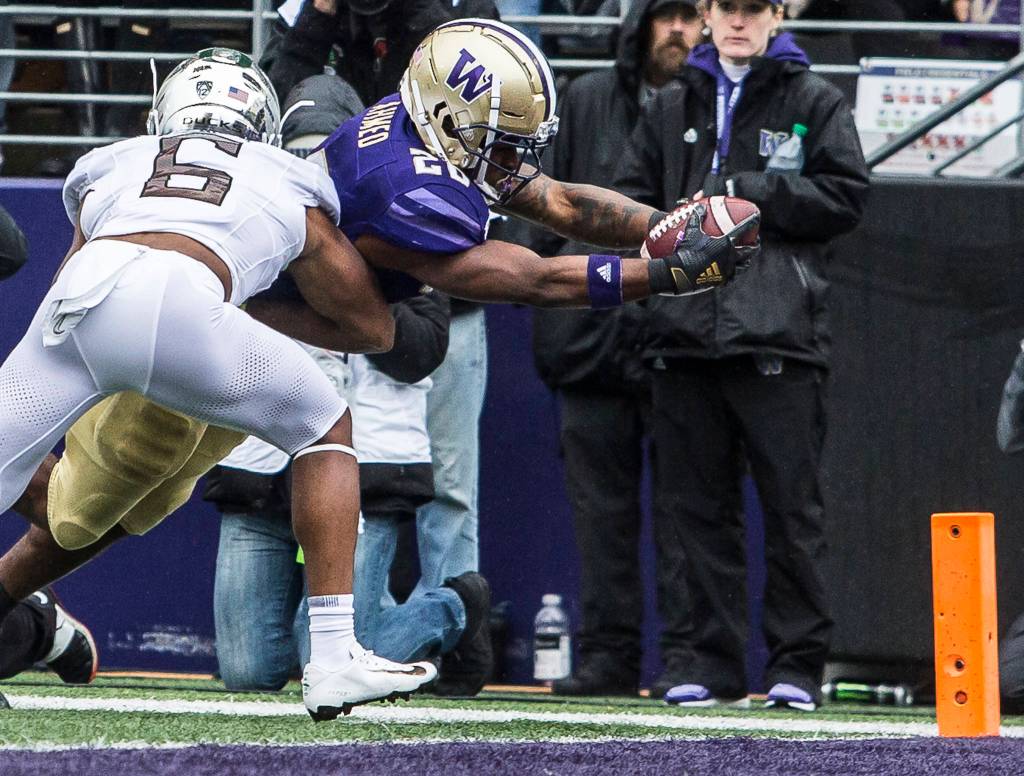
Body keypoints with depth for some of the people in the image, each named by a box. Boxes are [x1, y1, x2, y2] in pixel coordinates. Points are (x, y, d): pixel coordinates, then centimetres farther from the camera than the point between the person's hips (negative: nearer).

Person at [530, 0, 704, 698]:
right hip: (595, 338, 3)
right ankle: (609, 653, 9)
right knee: (601, 502, 4)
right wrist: (553, 317, 7)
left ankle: (687, 655, -1)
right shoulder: (588, 101, 14)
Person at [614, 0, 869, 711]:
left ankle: (799, 664, 0)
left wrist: (749, 194, -10)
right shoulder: (674, 108, 19)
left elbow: (845, 197, -2)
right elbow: (631, 197, 19)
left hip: (779, 334, -4)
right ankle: (716, 665, 9)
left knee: (792, 504, -5)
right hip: (685, 331, 4)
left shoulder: (813, 103, 7)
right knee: (700, 504, 4)